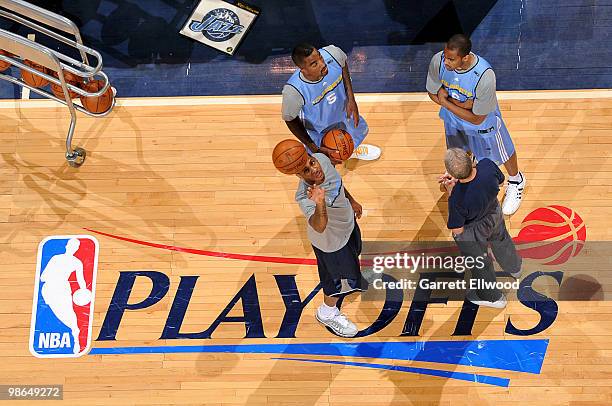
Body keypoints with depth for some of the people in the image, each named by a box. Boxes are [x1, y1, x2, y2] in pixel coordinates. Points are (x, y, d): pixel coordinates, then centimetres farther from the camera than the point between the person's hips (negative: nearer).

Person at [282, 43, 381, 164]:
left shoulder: (332, 53, -35)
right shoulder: (293, 90, -43)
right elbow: (290, 119, -23)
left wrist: (351, 99, -13)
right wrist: (316, 149, -25)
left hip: (343, 113, 5)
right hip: (319, 132, -5)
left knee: (360, 132, 33)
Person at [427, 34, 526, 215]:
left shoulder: (485, 76, -43)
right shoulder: (438, 61, -31)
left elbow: (477, 119, -31)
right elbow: (433, 93, -12)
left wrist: (446, 103, -28)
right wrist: (458, 103, -28)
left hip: (483, 123, -3)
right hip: (453, 119, 3)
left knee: (502, 154, 22)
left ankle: (516, 181, 54)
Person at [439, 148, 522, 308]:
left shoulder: (458, 199, -44)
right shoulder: (487, 165, -34)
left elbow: (457, 230, -25)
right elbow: (500, 180, -8)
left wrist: (450, 191, -26)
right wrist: (457, 178, -13)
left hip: (472, 231, -5)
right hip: (494, 212, 5)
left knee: (479, 264, 26)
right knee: (500, 239, 38)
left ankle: (492, 297, 53)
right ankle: (514, 267, 70)